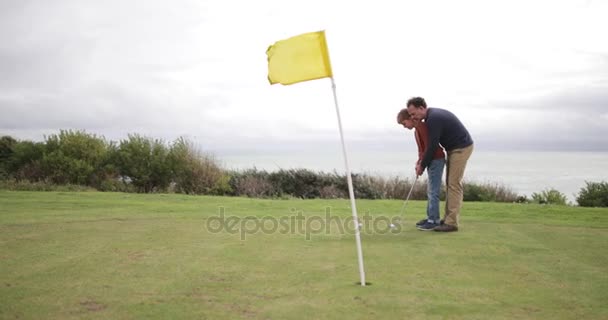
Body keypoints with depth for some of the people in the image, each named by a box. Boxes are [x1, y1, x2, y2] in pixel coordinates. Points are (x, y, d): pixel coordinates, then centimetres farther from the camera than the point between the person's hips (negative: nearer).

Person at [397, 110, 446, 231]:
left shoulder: (422, 127, -17)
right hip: (432, 161, 11)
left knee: (433, 191, -9)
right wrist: (419, 162, 2)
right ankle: (431, 217, 21)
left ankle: (434, 220, -6)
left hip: (436, 160, -11)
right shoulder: (416, 130, 14)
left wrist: (421, 164, -16)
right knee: (430, 191, 14)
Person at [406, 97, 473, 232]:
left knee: (454, 184, -10)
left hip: (461, 148, -10)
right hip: (454, 148, 10)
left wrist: (422, 166, -11)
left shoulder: (434, 119, -24)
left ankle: (452, 223, -8)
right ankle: (448, 218, 14)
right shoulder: (432, 115, 9)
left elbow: (432, 146, -21)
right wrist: (422, 161, 10)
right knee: (450, 183, 10)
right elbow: (431, 144, 16)